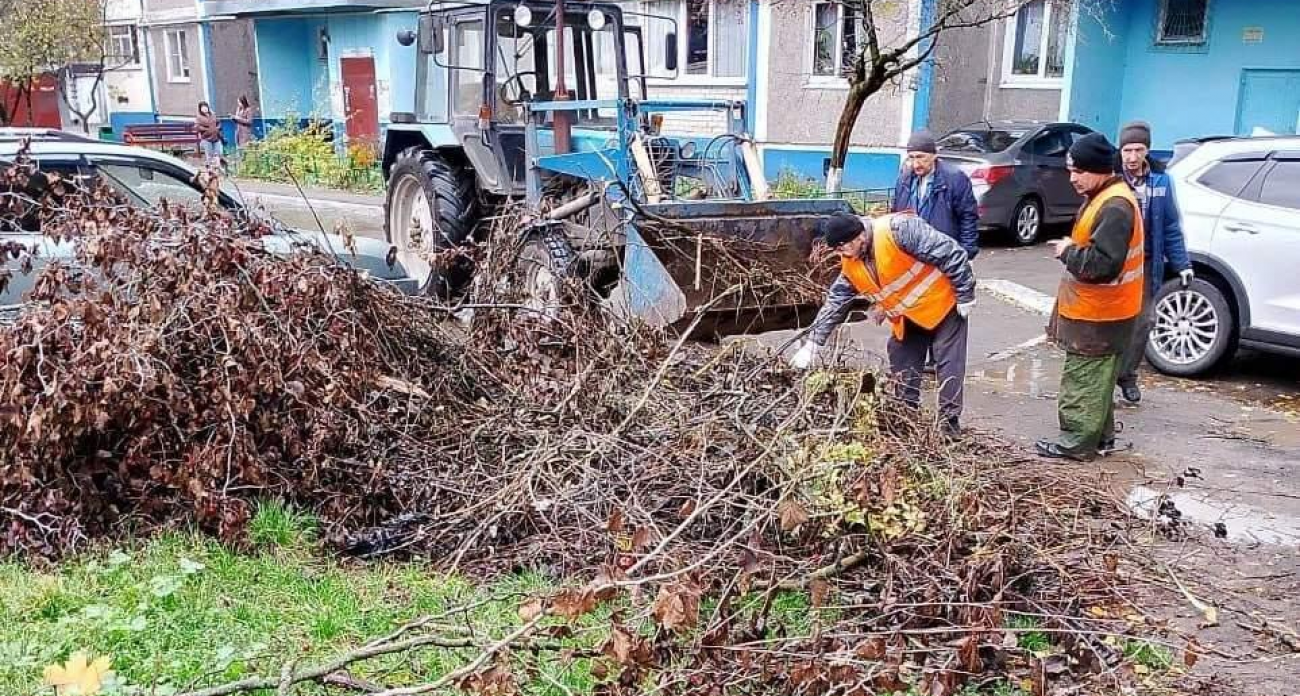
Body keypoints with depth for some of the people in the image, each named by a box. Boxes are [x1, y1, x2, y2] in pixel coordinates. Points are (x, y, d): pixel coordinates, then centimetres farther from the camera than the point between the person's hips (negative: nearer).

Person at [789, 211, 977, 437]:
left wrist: (965, 298, -21)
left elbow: (952, 255, -27)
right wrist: (812, 344, -2)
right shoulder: (850, 265, -7)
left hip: (942, 306, -7)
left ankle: (950, 425, 5)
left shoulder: (898, 229, -31)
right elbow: (835, 304, 2)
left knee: (950, 364, -4)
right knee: (902, 371, 12)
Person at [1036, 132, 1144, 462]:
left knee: (1084, 379, -2)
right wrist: (1072, 247, 8)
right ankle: (1100, 437, 28)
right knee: (1095, 378, 18)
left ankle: (1078, 443, 6)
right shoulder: (1102, 198, 11)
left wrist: (1068, 252, -16)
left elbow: (1103, 263, -28)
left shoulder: (1115, 207, -22)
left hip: (1098, 315, -11)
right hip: (1096, 310, 11)